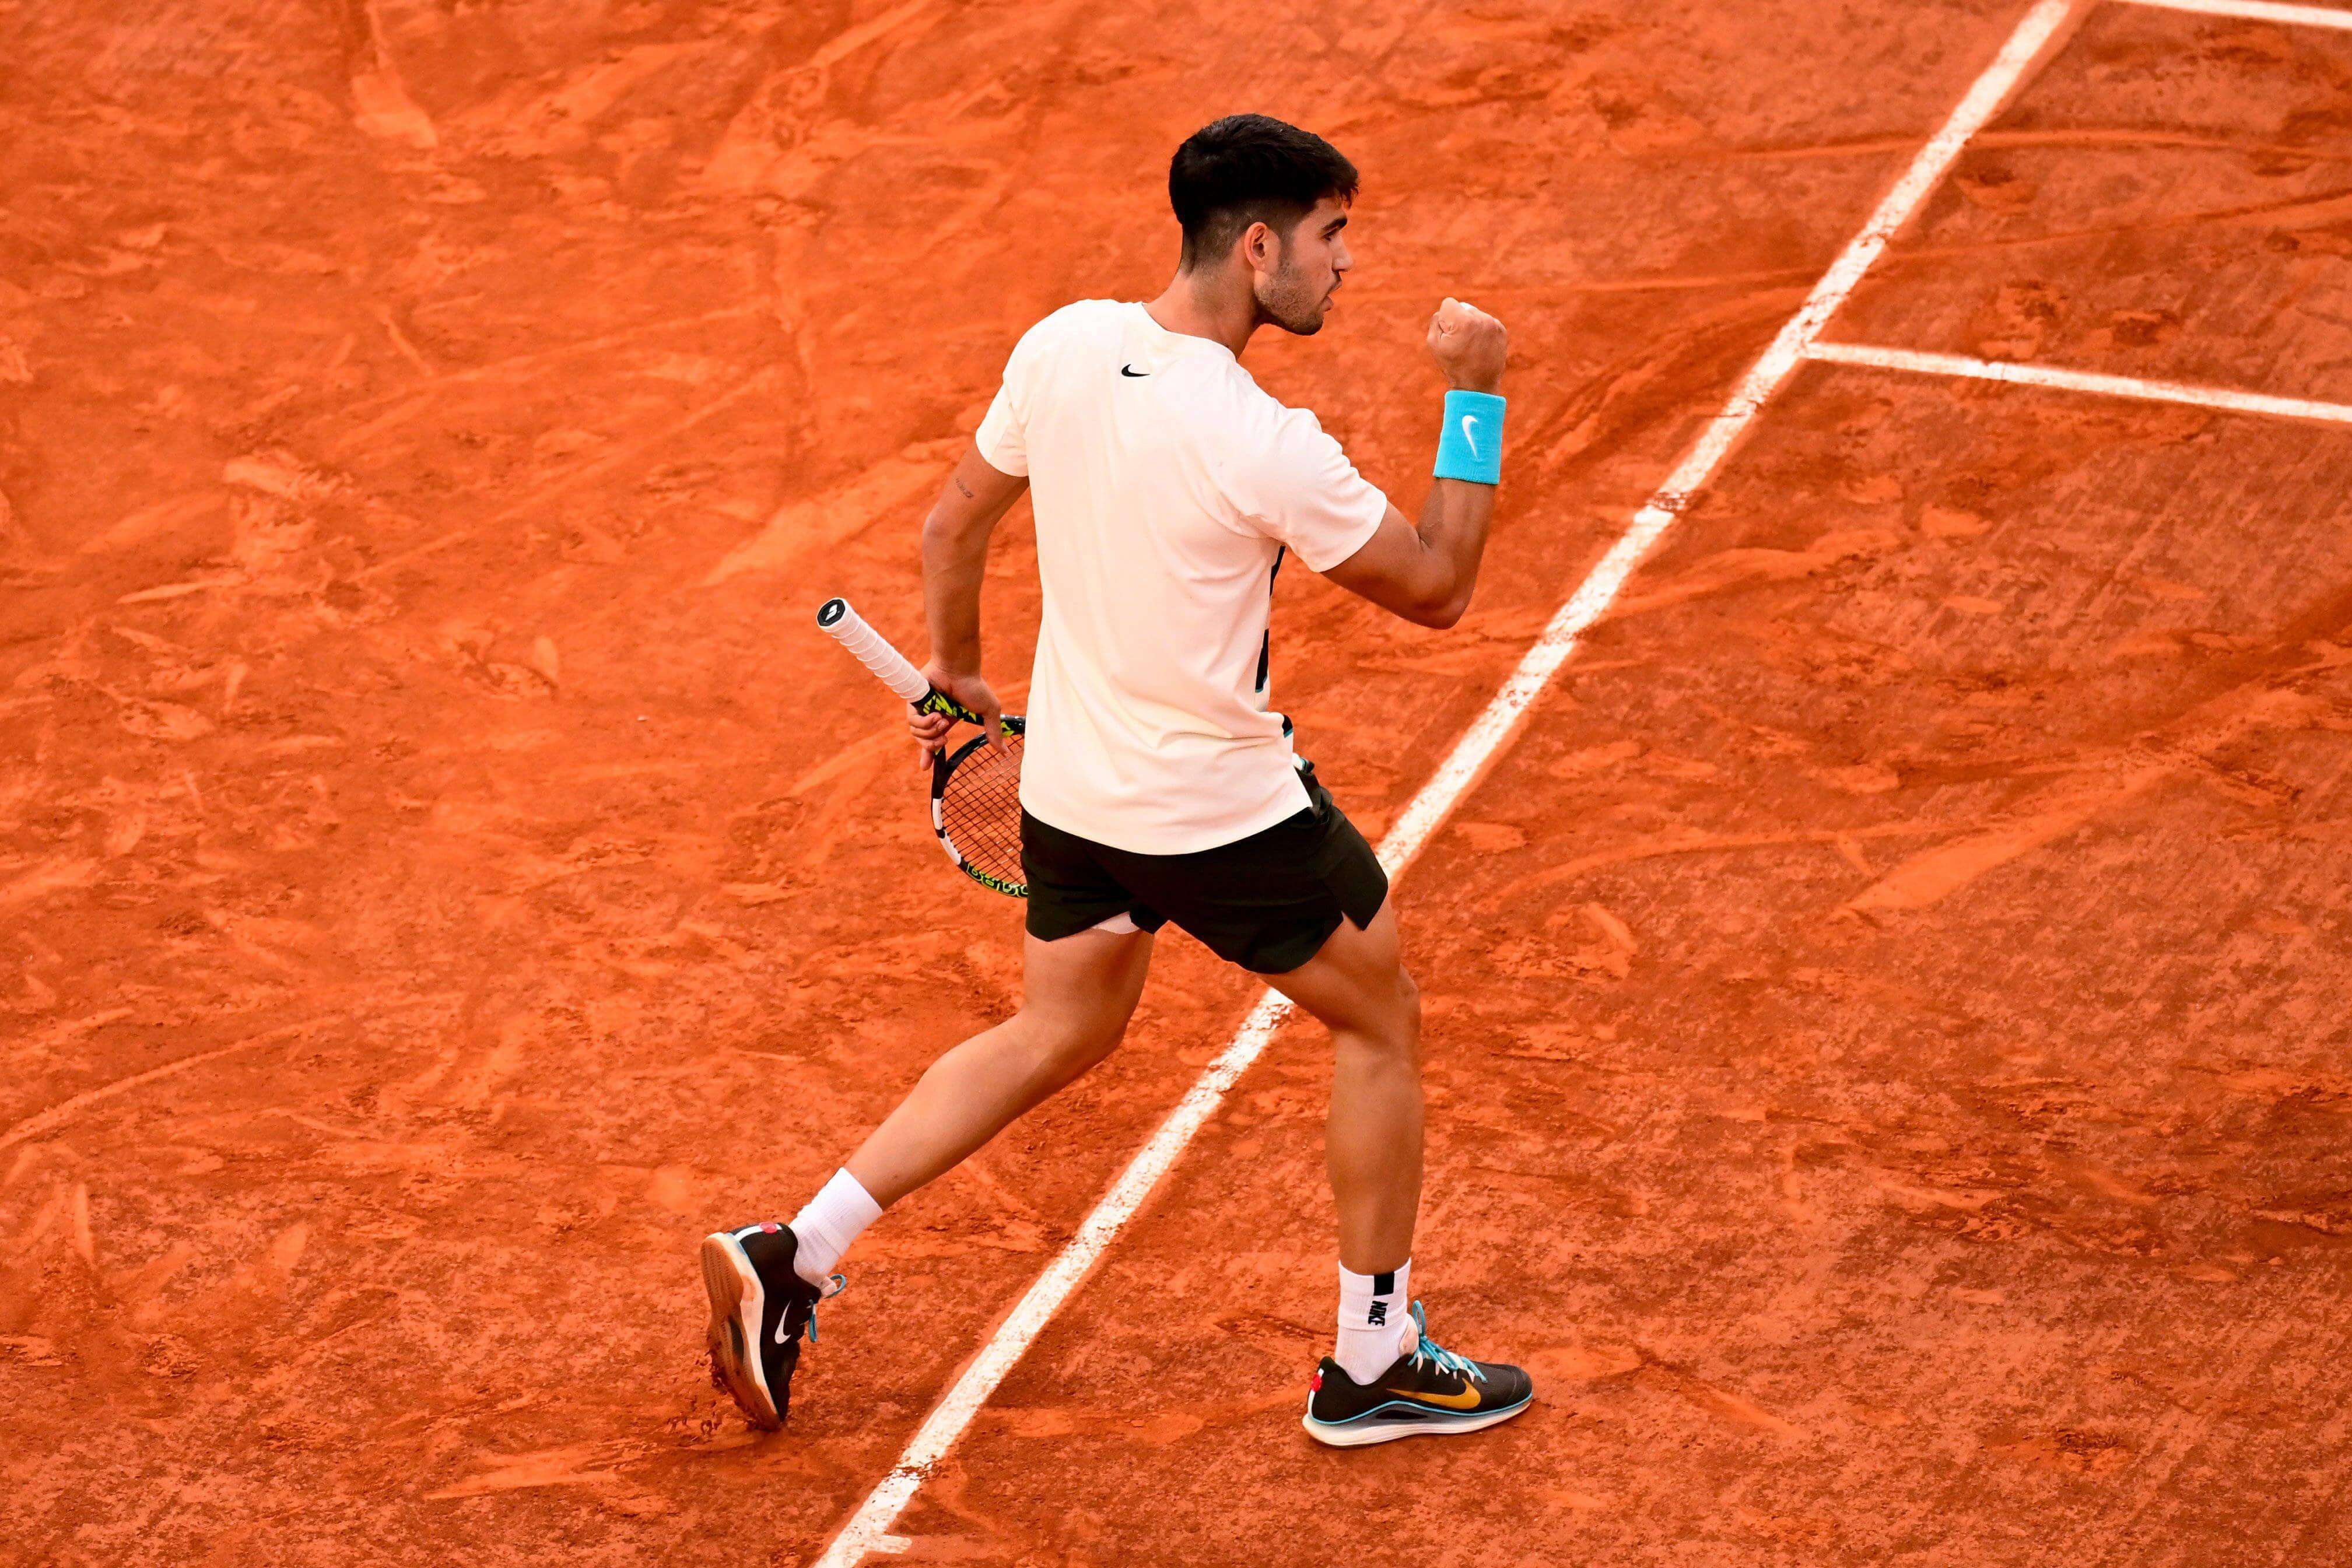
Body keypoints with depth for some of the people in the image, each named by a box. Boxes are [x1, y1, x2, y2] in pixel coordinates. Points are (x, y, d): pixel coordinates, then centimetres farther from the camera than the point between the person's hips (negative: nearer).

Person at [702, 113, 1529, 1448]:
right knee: (1382, 1025, 15)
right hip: (1227, 813, -7)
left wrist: (958, 677, 22)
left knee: (1058, 1037, 26)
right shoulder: (1268, 448, -27)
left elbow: (955, 526, 6)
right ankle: (1375, 1361, 25)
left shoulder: (1063, 346, -8)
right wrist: (1476, 401, -11)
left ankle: (792, 1258, 19)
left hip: (1068, 788, 7)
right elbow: (1438, 591, -15)